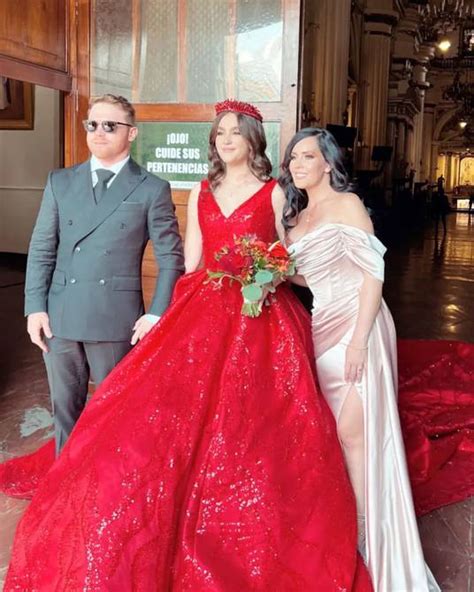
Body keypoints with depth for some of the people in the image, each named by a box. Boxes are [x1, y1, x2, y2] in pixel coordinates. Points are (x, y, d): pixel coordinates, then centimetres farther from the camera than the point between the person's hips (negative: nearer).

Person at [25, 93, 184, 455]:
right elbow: (41, 249, 8)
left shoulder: (152, 190, 0)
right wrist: (35, 306, 0)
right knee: (65, 409, 14)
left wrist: (157, 313, -9)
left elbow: (171, 257, -1)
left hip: (117, 319, -3)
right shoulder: (60, 182, 10)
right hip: (59, 318, 3)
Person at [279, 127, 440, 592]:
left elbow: (373, 272, -13)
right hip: (323, 327, 7)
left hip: (357, 325, -7)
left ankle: (367, 532, 8)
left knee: (354, 431, -6)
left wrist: (359, 340, -20)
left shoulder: (346, 204, -6)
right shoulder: (297, 216, 17)